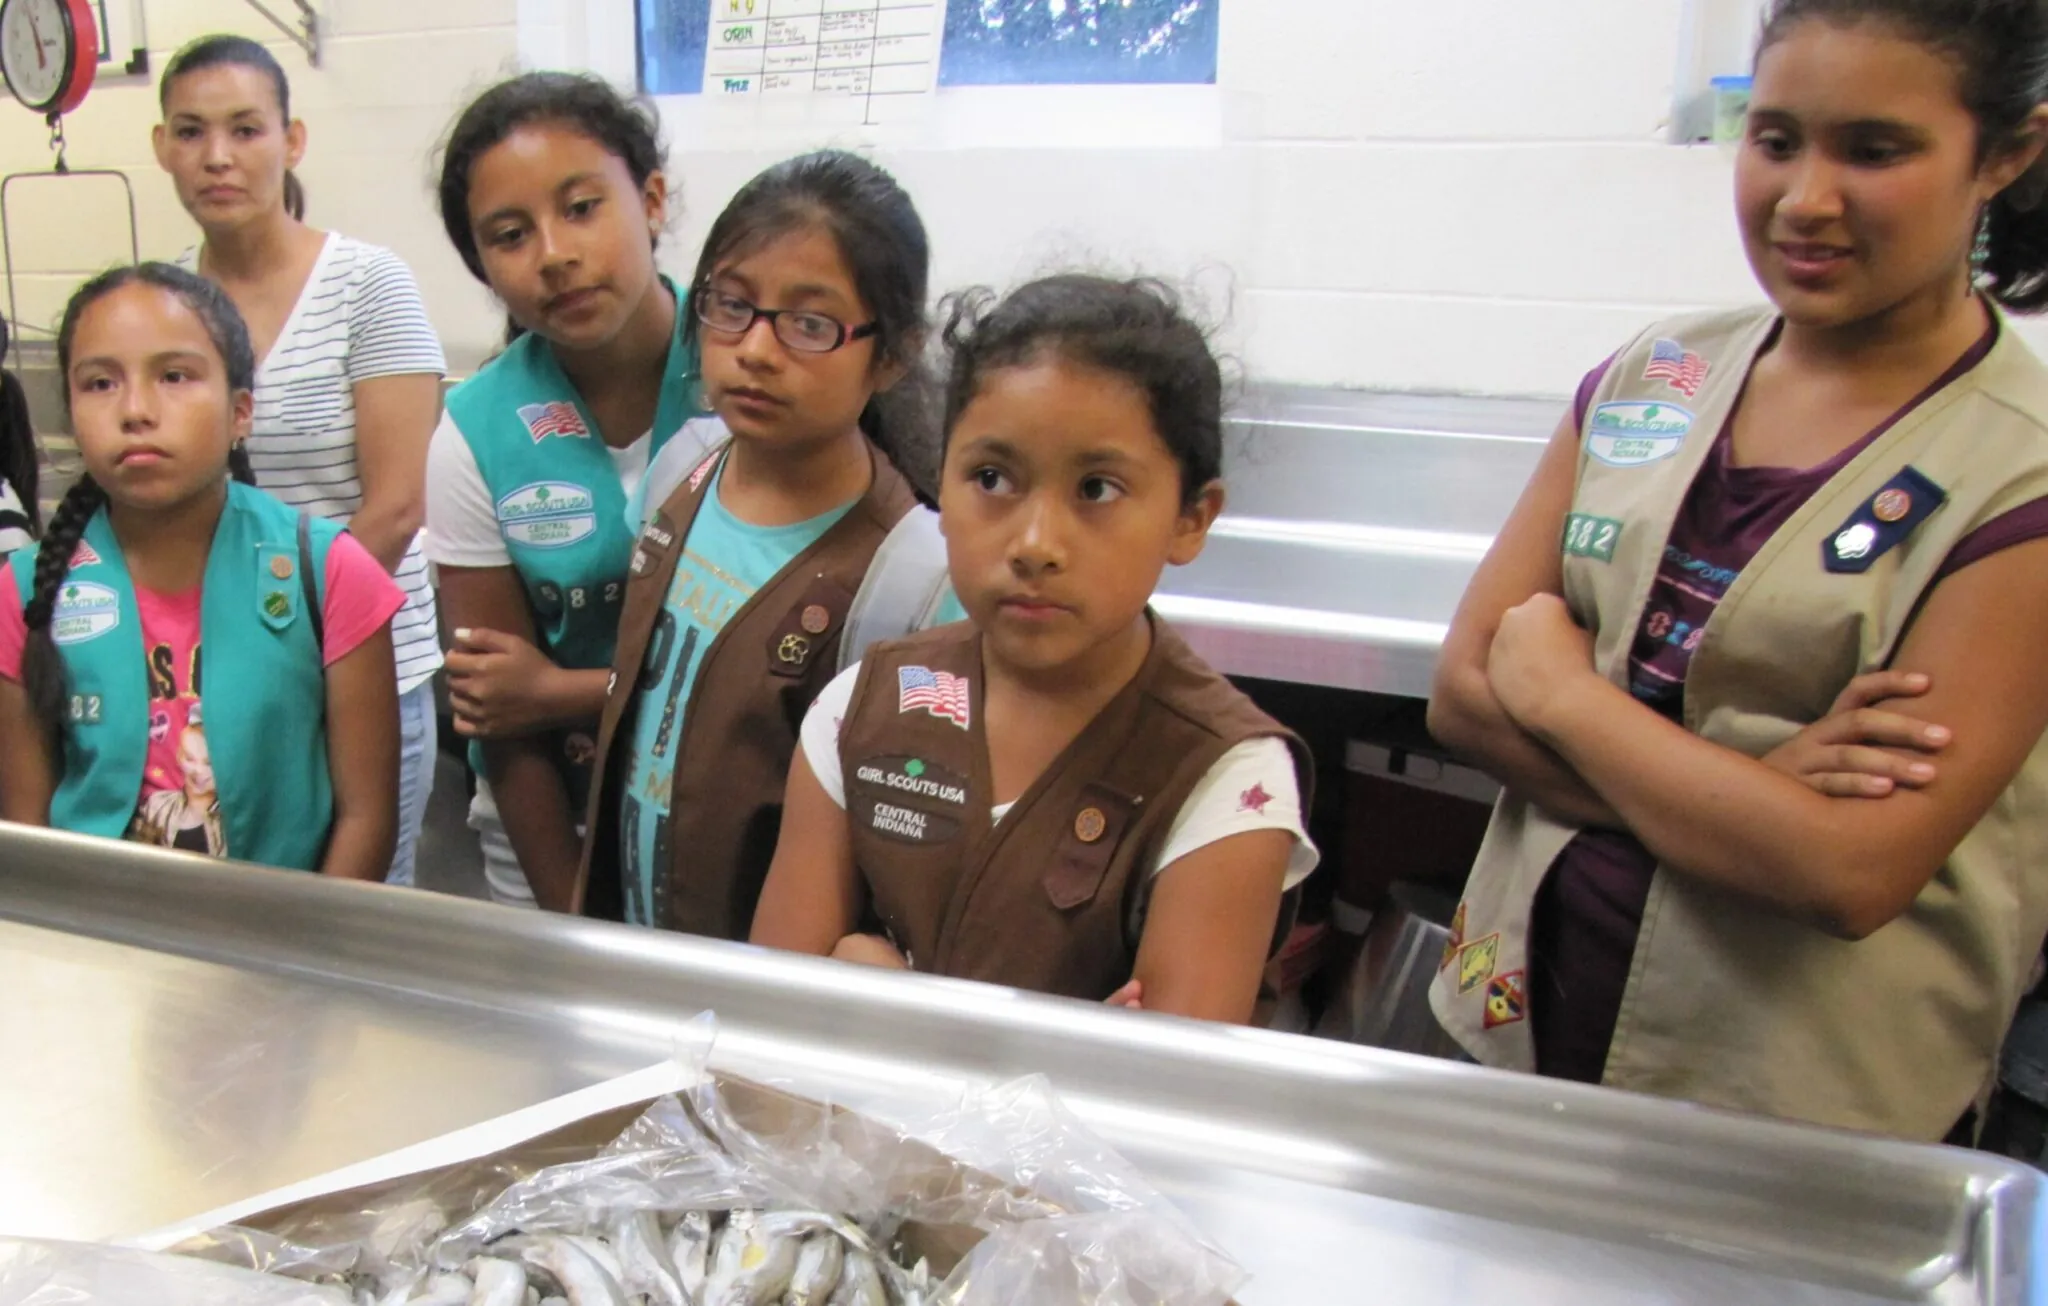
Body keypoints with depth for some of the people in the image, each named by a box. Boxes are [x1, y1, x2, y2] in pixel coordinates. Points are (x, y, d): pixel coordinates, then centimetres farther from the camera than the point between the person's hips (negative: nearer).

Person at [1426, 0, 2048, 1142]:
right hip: (1527, 1018, 5)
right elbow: (1461, 690, -4)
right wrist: (1751, 789, -17)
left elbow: (1853, 873, -21)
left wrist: (1557, 685, -13)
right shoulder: (1650, 381, 1)